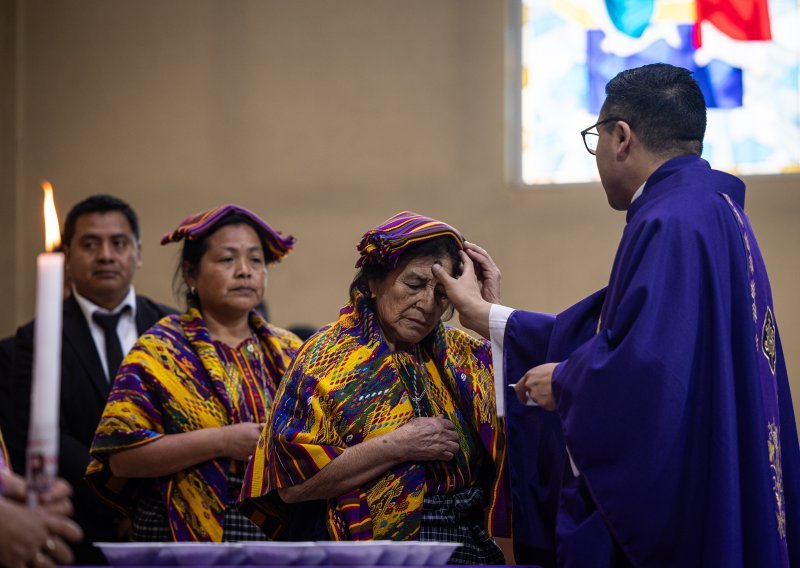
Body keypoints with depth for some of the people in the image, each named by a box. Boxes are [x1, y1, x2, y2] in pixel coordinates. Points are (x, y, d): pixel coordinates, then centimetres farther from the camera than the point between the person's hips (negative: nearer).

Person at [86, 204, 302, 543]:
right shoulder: (159, 352, -4)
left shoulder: (287, 352, 10)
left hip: (278, 536, 4)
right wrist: (221, 441, -21)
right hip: (188, 537, -4)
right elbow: (121, 456, -14)